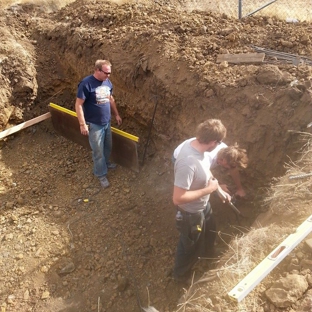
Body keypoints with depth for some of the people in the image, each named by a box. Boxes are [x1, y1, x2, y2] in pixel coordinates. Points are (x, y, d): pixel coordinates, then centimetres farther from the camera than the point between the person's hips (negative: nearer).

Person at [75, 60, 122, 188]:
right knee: (98, 151, 5)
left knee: (108, 146, 23)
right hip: (94, 125, -7)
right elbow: (78, 105, -20)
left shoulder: (108, 82, 0)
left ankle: (106, 163, 49)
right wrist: (82, 124, -21)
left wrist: (116, 114, 19)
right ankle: (101, 175, 20)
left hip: (107, 122, 7)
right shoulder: (86, 84, -22)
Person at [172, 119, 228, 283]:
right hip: (191, 212, -8)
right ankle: (181, 274, 48)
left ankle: (206, 253, 67)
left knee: (209, 231, 35)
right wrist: (208, 190, -29)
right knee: (190, 246, 19)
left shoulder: (195, 144, -13)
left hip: (203, 205, 9)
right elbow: (177, 198, -38)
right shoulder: (188, 162, -42)